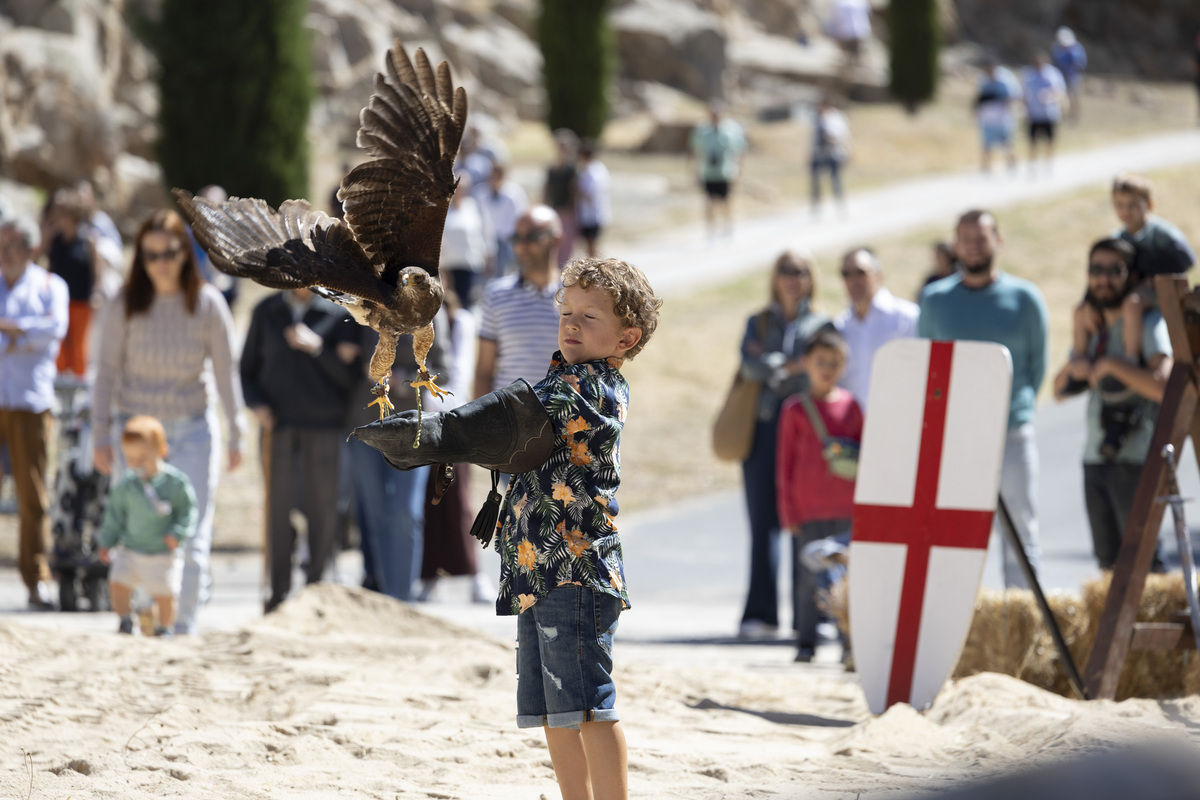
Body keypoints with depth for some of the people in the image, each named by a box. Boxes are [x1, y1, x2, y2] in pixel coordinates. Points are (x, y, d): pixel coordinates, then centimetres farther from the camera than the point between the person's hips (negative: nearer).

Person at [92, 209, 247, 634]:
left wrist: (235, 435, 6)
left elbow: (225, 371, 3)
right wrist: (100, 436, -2)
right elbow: (107, 372, 1)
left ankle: (184, 627, 4)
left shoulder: (207, 304, -4)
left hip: (193, 428, 0)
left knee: (192, 537, -3)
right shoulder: (124, 307, -5)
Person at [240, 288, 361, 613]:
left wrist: (317, 347, -14)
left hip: (324, 425, -2)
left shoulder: (338, 314, 2)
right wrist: (256, 403, -3)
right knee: (278, 508, 0)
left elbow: (351, 376, -3)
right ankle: (278, 592, 5)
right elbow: (248, 367, 14)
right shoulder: (266, 312, 10)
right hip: (278, 425, 2)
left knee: (321, 508, -1)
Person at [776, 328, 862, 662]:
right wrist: (789, 511, 0)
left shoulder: (850, 405, 5)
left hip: (846, 507, 1)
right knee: (809, 577, 0)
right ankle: (806, 642, 7)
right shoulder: (795, 409, 2)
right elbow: (785, 462, 4)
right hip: (808, 509, -1)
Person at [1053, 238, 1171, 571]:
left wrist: (1111, 365, -20)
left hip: (1136, 460, -7)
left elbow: (1162, 385, -23)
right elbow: (1060, 390, 20)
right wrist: (1071, 368, -1)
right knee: (1108, 558, 7)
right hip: (1095, 458, 7)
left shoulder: (1148, 323, -7)